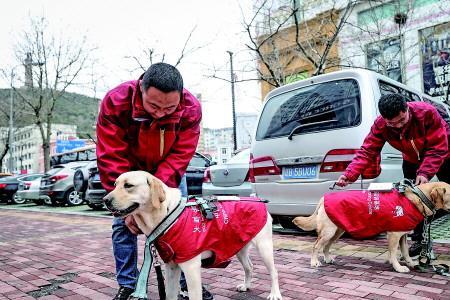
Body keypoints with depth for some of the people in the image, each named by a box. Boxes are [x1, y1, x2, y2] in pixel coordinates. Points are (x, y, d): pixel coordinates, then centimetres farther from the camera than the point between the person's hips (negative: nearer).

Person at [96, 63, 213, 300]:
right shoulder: (115, 102, -33)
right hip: (129, 169, 0)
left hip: (168, 171, 1)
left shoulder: (191, 109, -30)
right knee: (123, 223, -5)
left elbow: (179, 157, -28)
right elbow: (111, 158, -30)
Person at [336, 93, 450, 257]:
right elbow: (367, 152, -29)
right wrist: (348, 174, -43)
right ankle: (418, 239, 11)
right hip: (412, 161, 3)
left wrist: (425, 173, -44)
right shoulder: (380, 125, -27)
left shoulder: (427, 112, -36)